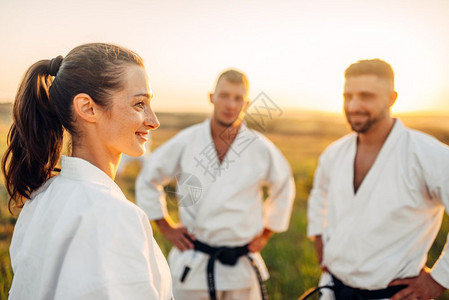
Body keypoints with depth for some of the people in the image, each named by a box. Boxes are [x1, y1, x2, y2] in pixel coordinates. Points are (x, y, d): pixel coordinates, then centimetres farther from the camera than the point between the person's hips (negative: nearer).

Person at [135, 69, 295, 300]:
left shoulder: (261, 148, -5)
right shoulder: (186, 141, -7)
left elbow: (284, 188, 13)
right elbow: (148, 179, 6)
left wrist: (266, 233, 10)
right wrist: (166, 227, 4)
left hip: (241, 267, 1)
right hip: (192, 263, -1)